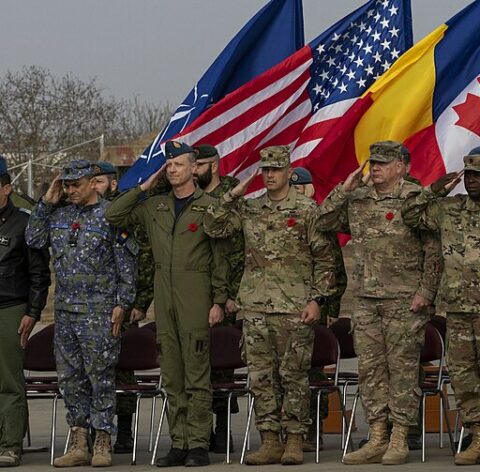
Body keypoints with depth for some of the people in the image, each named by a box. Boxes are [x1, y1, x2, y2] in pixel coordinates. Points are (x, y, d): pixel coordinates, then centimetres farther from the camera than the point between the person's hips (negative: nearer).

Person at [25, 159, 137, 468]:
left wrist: (122, 304, -11)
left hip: (99, 312, -6)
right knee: (70, 377, 8)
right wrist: (47, 202, 5)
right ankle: (78, 445, 13)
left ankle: (103, 445, 1)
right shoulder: (60, 216, 13)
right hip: (65, 311, 6)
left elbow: (127, 263, -6)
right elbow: (34, 239, 9)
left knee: (101, 377, -4)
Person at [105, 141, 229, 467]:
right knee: (172, 376, 6)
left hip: (195, 300, -5)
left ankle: (199, 444, -4)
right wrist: (143, 188, 8)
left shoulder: (209, 206, -1)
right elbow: (114, 216, 13)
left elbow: (220, 258, -2)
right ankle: (179, 443, 10)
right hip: (164, 299, 5)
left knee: (197, 375, -6)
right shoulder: (154, 206, 14)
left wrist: (219, 301, -7)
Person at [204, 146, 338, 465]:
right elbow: (213, 228, 3)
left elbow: (325, 258, -1)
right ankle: (269, 442, 10)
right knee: (261, 376, 5)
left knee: (293, 375, -1)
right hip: (255, 307, 4)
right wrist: (233, 195, -3)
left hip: (294, 308, -4)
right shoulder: (248, 209, 12)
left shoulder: (307, 210, 0)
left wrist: (317, 299, -8)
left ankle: (295, 442, 3)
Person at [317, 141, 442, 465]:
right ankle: (377, 439, 11)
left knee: (403, 369, -2)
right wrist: (344, 189, 2)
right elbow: (324, 222, 12)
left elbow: (434, 249, -8)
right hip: (366, 301, 6)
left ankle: (399, 441, 2)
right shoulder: (357, 201, 11)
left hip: (405, 302, -6)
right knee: (370, 369, 6)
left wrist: (426, 292, -13)